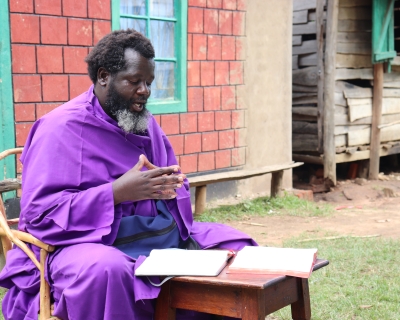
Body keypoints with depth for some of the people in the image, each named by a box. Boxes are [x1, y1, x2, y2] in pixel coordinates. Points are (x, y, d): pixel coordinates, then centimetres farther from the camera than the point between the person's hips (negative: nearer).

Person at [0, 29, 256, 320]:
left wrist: (169, 188, -8)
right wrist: (117, 192, -26)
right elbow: (39, 214, -18)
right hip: (86, 243, -7)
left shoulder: (146, 123, 14)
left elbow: (175, 184, 19)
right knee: (107, 268, -42)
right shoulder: (62, 128, -9)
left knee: (235, 246, -3)